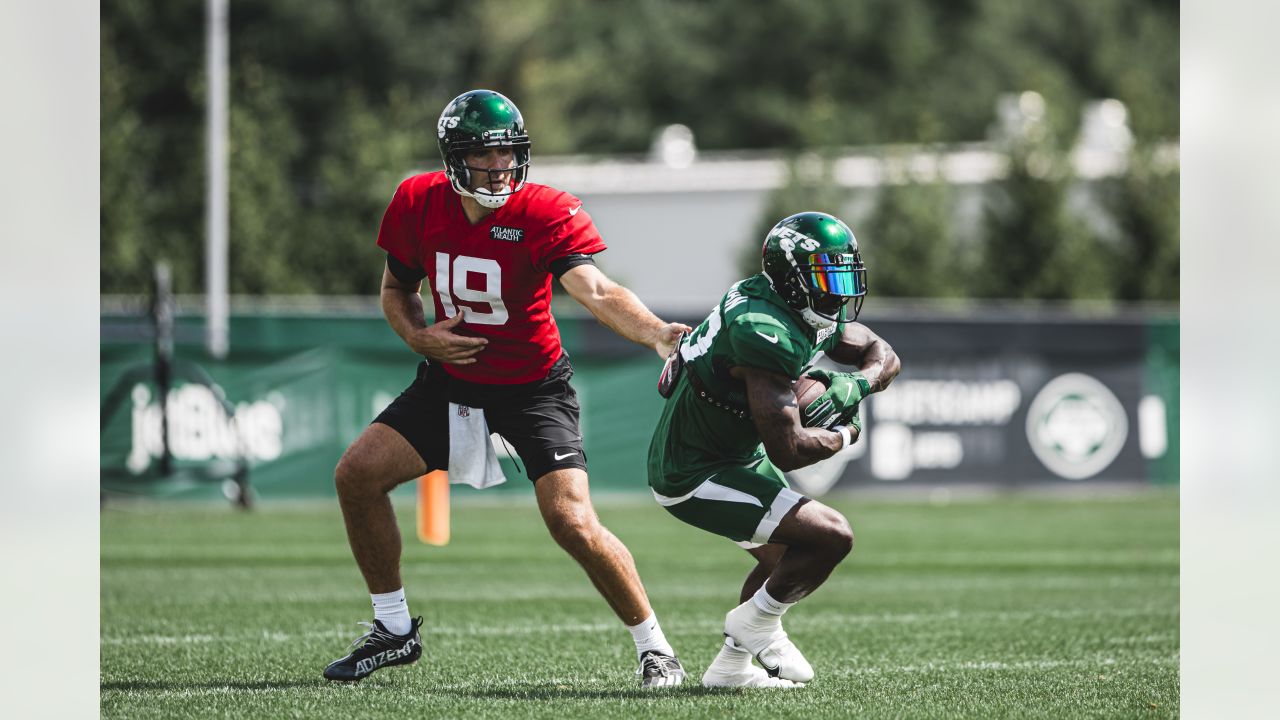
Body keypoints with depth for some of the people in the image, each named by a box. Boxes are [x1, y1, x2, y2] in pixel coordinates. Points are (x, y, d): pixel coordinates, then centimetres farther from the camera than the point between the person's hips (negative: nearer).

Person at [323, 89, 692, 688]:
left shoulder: (545, 215, -22)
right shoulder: (417, 205, -8)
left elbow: (595, 291, -37)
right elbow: (397, 288, 9)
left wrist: (655, 331, -56)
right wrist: (418, 337, -13)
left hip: (533, 386, -5)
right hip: (452, 380, 5)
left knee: (574, 524, -18)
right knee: (357, 474, -5)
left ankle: (655, 649, 1)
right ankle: (394, 630, 14)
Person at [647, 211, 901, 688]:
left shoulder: (807, 311, -1)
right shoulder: (764, 331, -31)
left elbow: (884, 356, 10)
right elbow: (788, 451, -32)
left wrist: (855, 384, -13)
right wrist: (843, 434, -12)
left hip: (732, 454, 11)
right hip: (693, 479, -11)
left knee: (786, 555, 29)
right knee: (831, 537, -17)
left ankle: (730, 667, 37)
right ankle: (755, 623, 4)